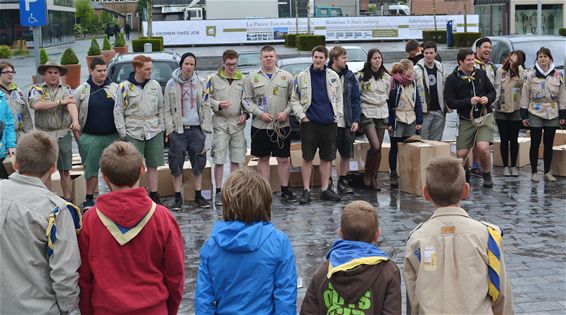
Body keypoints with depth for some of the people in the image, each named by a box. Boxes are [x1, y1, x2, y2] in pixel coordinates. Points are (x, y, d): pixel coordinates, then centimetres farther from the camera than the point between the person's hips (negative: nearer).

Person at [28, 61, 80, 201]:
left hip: (63, 135, 0)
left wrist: (75, 120, -34)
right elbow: (36, 105, -16)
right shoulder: (37, 89, 3)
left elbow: (72, 105, -14)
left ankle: (68, 199, 16)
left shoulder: (66, 89, 5)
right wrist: (60, 102, -15)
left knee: (65, 170, 7)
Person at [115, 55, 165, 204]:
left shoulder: (155, 85, 9)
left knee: (153, 166, 10)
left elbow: (161, 108, 15)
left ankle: (154, 195, 19)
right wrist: (122, 132, -5)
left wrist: (161, 126, 7)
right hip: (133, 133, -3)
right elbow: (118, 111, 0)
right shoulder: (124, 87, -2)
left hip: (154, 132, 4)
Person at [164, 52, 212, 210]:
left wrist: (206, 127, 1)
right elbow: (167, 109, 2)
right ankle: (178, 197, 8)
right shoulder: (172, 84, 1)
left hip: (196, 128, 2)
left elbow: (205, 107, 9)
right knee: (176, 164, -1)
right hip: (178, 129, -2)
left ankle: (198, 196, 16)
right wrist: (169, 129, -6)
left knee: (198, 163, 6)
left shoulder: (199, 83, 6)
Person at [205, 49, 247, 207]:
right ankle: (218, 192, 2)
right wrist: (219, 104, -16)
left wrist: (245, 114, 2)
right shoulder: (214, 78, 0)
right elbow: (206, 99, 0)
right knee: (219, 159, -5)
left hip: (238, 123, 3)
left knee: (236, 159, 7)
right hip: (221, 122, -3)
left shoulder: (242, 79, 10)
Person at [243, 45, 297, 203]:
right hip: (260, 125, 0)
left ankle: (285, 190, 13)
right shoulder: (252, 77, 4)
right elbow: (247, 100, 4)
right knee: (263, 159, 7)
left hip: (282, 125, 0)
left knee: (283, 159, 3)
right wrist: (260, 113, -9)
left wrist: (286, 112, -8)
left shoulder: (286, 76, 5)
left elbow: (293, 98, 8)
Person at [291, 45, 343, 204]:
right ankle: (306, 190, 8)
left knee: (327, 158, 8)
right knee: (307, 158, 0)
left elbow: (339, 98, 15)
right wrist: (302, 116, -4)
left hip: (329, 123, 2)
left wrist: (337, 116, 4)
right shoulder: (302, 77, 2)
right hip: (309, 123, -2)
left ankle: (325, 189, 17)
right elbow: (294, 99, 6)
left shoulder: (334, 77, 7)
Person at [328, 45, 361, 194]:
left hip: (346, 123, 4)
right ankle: (328, 182, 15)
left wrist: (355, 120, -1)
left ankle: (342, 181, 22)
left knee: (347, 154, 9)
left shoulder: (350, 76, 5)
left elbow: (355, 100, 7)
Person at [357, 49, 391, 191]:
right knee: (375, 146, -15)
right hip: (367, 113, -5)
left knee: (378, 147, 4)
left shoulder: (386, 76, 9)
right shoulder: (362, 76, -4)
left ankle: (374, 177, 15)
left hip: (382, 113, 5)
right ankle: (367, 173, 7)